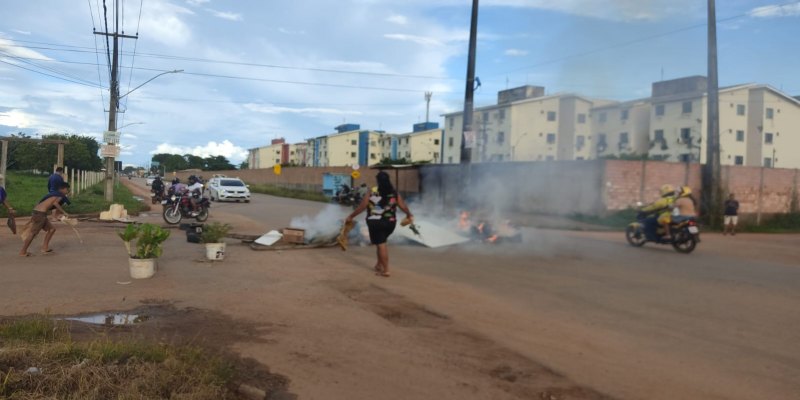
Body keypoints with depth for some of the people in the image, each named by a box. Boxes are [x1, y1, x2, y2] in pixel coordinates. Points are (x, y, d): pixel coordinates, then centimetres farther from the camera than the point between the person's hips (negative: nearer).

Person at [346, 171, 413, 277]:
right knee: (382, 243, 24)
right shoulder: (394, 193, 2)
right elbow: (403, 206, 7)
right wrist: (409, 215, 26)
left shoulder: (372, 192, -8)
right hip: (390, 222, 4)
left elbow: (361, 207, -6)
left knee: (381, 245, 1)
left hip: (375, 222, -4)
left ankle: (386, 270, 1)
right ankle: (379, 265, 29)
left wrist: (351, 216, 4)